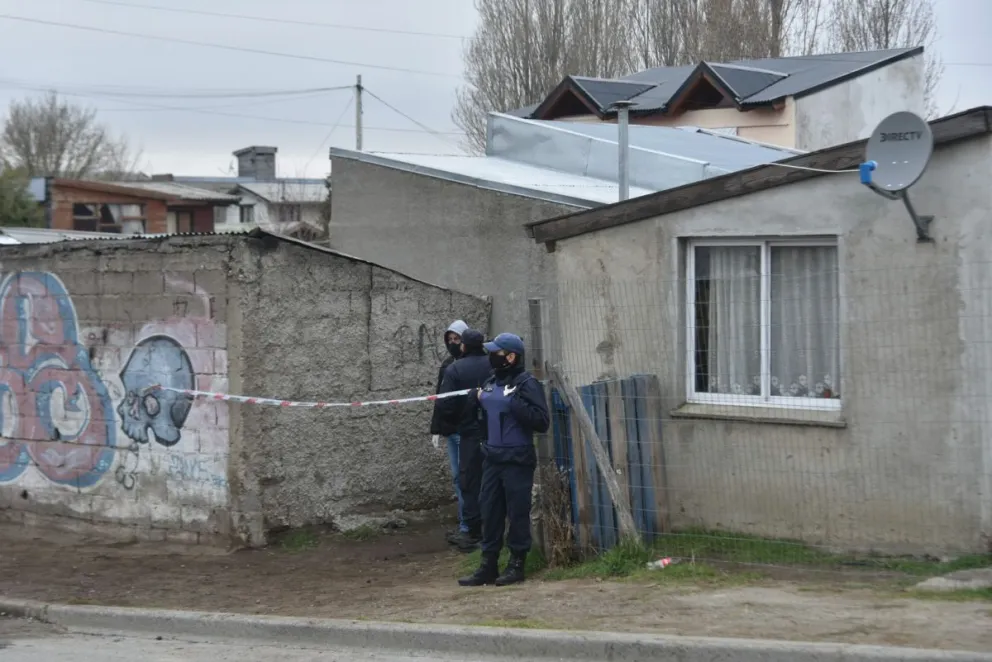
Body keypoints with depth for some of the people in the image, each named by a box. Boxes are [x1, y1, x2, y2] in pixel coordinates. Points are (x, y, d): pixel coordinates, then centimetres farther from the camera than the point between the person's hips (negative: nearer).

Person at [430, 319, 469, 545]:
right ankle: (465, 523, 16)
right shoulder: (446, 365, 15)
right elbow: (440, 398, 20)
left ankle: (467, 527, -7)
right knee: (457, 476, 10)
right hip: (450, 429, 8)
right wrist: (436, 429, 16)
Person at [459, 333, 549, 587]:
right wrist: (475, 401, 4)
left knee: (517, 512, 0)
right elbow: (477, 416, 24)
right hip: (492, 458, 7)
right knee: (490, 511, 9)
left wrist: (516, 404, -23)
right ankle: (488, 565, 15)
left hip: (517, 460, -7)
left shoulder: (526, 384, -10)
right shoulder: (491, 383, 13)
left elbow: (542, 421, -17)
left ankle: (516, 565, 9)